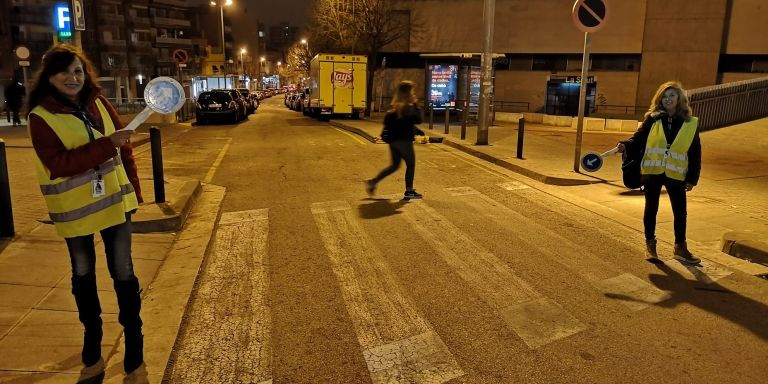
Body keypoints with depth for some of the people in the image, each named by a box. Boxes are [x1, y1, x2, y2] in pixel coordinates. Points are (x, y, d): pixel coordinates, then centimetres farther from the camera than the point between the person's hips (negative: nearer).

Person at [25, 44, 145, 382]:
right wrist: (107, 144, -31)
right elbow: (58, 165, -23)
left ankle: (134, 355, 15)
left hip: (114, 201, 2)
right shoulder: (41, 117, -12)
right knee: (83, 276, 15)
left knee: (123, 273, 2)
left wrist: (134, 189, 6)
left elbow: (124, 148, 7)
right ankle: (92, 353, 35)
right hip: (74, 210, -2)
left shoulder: (98, 104, 0)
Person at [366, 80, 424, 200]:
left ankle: (373, 181, 9)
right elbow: (418, 120, -17)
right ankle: (409, 191, 13)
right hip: (403, 140, -8)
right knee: (411, 164, 6)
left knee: (394, 165, 16)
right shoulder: (408, 108, -15)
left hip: (394, 139, 8)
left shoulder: (395, 106, 11)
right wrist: (415, 105, -9)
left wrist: (416, 130, 22)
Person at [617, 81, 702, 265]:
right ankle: (650, 244, 23)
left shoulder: (690, 124, 2)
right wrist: (626, 146, -23)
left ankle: (680, 247, 21)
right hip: (652, 172, 0)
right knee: (651, 208, 9)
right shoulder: (653, 119, 1)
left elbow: (695, 154, 4)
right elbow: (638, 139, -1)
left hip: (675, 174, 1)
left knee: (680, 211, 5)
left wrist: (692, 179, 1)